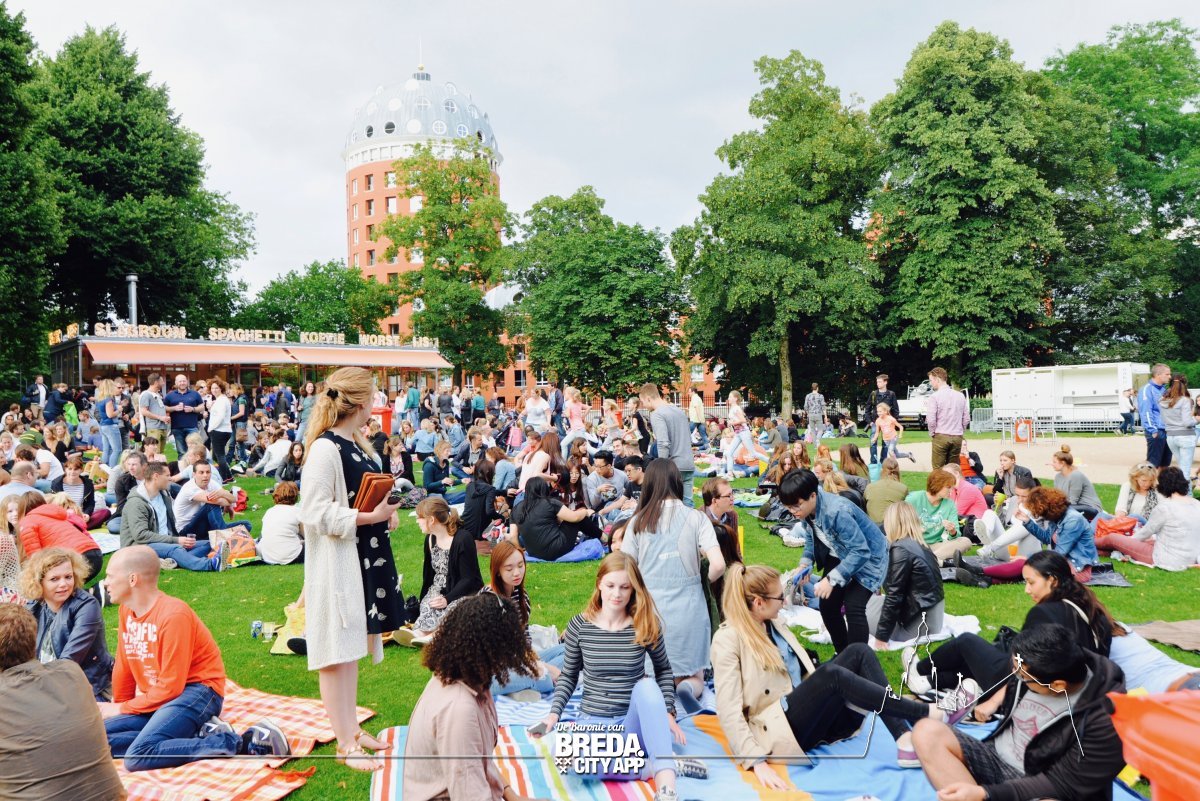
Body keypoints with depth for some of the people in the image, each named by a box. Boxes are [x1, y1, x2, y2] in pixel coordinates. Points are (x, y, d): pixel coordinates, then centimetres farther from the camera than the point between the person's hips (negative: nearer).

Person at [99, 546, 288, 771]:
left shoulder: (173, 615, -19)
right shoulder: (126, 610, 6)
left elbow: (170, 688, -17)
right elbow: (124, 668, 14)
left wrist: (122, 709, -9)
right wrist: (117, 707, 8)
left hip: (196, 691, -9)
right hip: (156, 699, 9)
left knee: (138, 756, -28)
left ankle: (236, 743, -21)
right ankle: (199, 734, -12)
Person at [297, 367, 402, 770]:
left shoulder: (357, 444, 10)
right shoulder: (325, 449, -17)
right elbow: (314, 514, -21)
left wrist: (385, 510, 4)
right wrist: (370, 517, -20)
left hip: (365, 558, 9)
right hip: (337, 562, -9)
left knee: (353, 646, 18)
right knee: (337, 652, 1)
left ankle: (351, 727, 31)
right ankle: (345, 744, 11)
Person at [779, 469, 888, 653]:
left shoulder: (837, 512, -38)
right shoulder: (806, 510, -13)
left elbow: (861, 551, -35)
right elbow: (811, 538, 7)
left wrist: (831, 580, -36)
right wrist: (804, 564, -10)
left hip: (867, 556, -8)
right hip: (841, 556, 8)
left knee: (853, 608, -21)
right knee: (827, 605, 5)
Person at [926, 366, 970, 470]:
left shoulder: (935, 396, -10)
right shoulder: (960, 396, 7)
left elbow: (931, 420, -14)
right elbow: (967, 419, 9)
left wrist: (932, 433, 2)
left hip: (941, 437, -5)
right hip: (957, 437, 5)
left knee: (938, 470, 0)